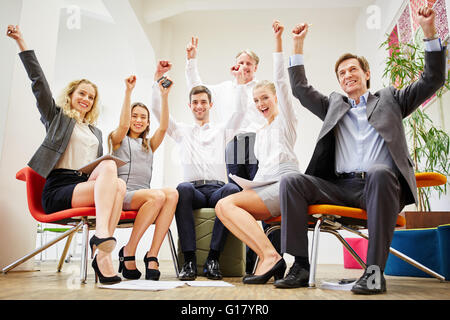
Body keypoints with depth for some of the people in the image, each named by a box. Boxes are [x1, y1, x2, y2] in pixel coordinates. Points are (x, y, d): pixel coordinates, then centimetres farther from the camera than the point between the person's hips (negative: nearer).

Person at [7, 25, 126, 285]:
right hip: (58, 189, -4)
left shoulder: (96, 132, 30)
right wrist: (22, 44, 6)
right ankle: (102, 234, -45)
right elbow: (39, 82, 9)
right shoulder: (57, 117, 18)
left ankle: (101, 252, -39)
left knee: (117, 185, -31)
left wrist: (101, 176, 1)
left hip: (87, 187, 4)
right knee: (110, 166, -31)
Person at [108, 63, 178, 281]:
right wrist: (128, 92, -11)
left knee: (172, 193, -30)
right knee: (157, 195, -34)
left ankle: (152, 255, -33)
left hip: (145, 195, 4)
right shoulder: (118, 140, 17)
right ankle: (128, 252, -21)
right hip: (121, 195, -4)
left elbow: (163, 127, 9)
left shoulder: (149, 145, 27)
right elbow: (123, 125, -6)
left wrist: (164, 96, -1)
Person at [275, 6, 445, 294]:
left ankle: (375, 270, -32)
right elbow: (301, 90, 22)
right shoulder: (334, 105, 28)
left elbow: (433, 80, 15)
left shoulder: (389, 99, 21)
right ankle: (301, 266, -22)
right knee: (291, 182, -21)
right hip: (341, 187, 3)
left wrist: (429, 32, 5)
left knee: (380, 172, -38)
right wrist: (298, 45, 19)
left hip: (378, 185, -2)